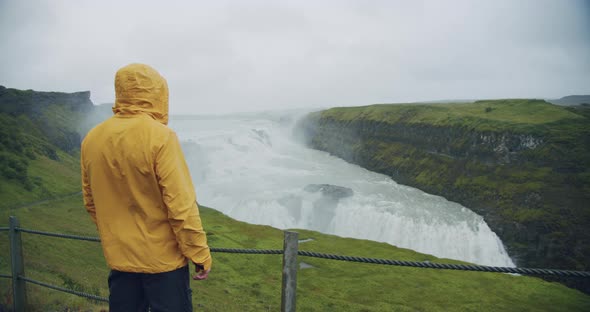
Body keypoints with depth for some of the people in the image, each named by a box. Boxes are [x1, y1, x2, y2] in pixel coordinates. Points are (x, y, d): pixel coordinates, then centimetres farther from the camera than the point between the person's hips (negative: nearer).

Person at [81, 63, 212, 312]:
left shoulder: (92, 139, -1)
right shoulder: (159, 136, -19)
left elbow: (91, 203, 9)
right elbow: (181, 205, -20)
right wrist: (200, 254, -11)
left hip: (118, 257, 6)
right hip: (163, 258, -5)